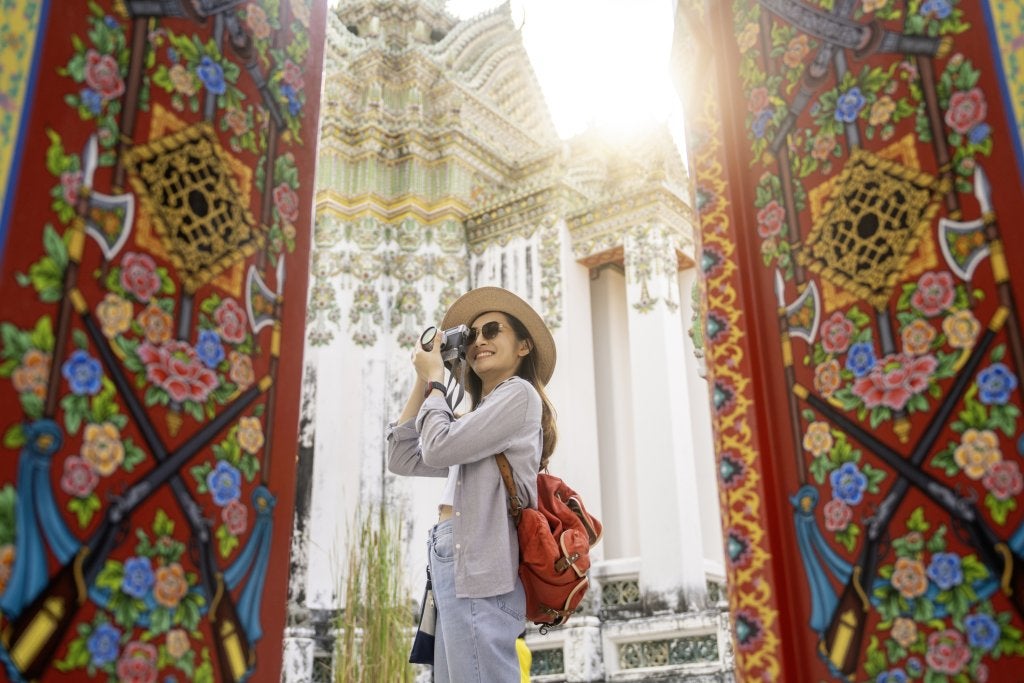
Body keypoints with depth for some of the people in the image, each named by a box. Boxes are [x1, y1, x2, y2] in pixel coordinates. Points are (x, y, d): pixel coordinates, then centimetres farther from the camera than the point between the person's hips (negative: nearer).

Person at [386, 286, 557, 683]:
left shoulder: (519, 393, 0)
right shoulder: (477, 420, 26)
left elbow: (438, 448, -10)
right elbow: (402, 458, 23)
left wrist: (434, 378, 5)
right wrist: (421, 382, 20)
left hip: (476, 565, -9)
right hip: (457, 563, 9)